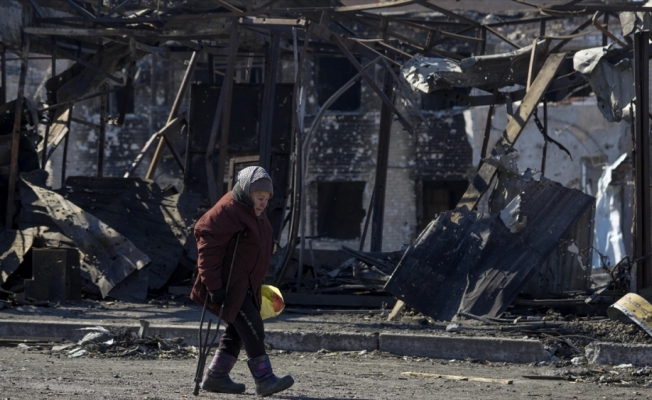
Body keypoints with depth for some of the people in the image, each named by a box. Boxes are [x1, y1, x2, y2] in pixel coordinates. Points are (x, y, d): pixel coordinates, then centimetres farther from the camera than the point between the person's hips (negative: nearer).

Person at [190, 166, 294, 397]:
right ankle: (264, 380, -13)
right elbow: (208, 243, -22)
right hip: (228, 286, -10)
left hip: (244, 287, 10)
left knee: (238, 331, 12)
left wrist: (258, 286, 26)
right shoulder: (229, 210, -17)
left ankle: (216, 377, 19)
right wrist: (213, 284, -25)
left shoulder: (255, 213, 14)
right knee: (252, 328, -13)